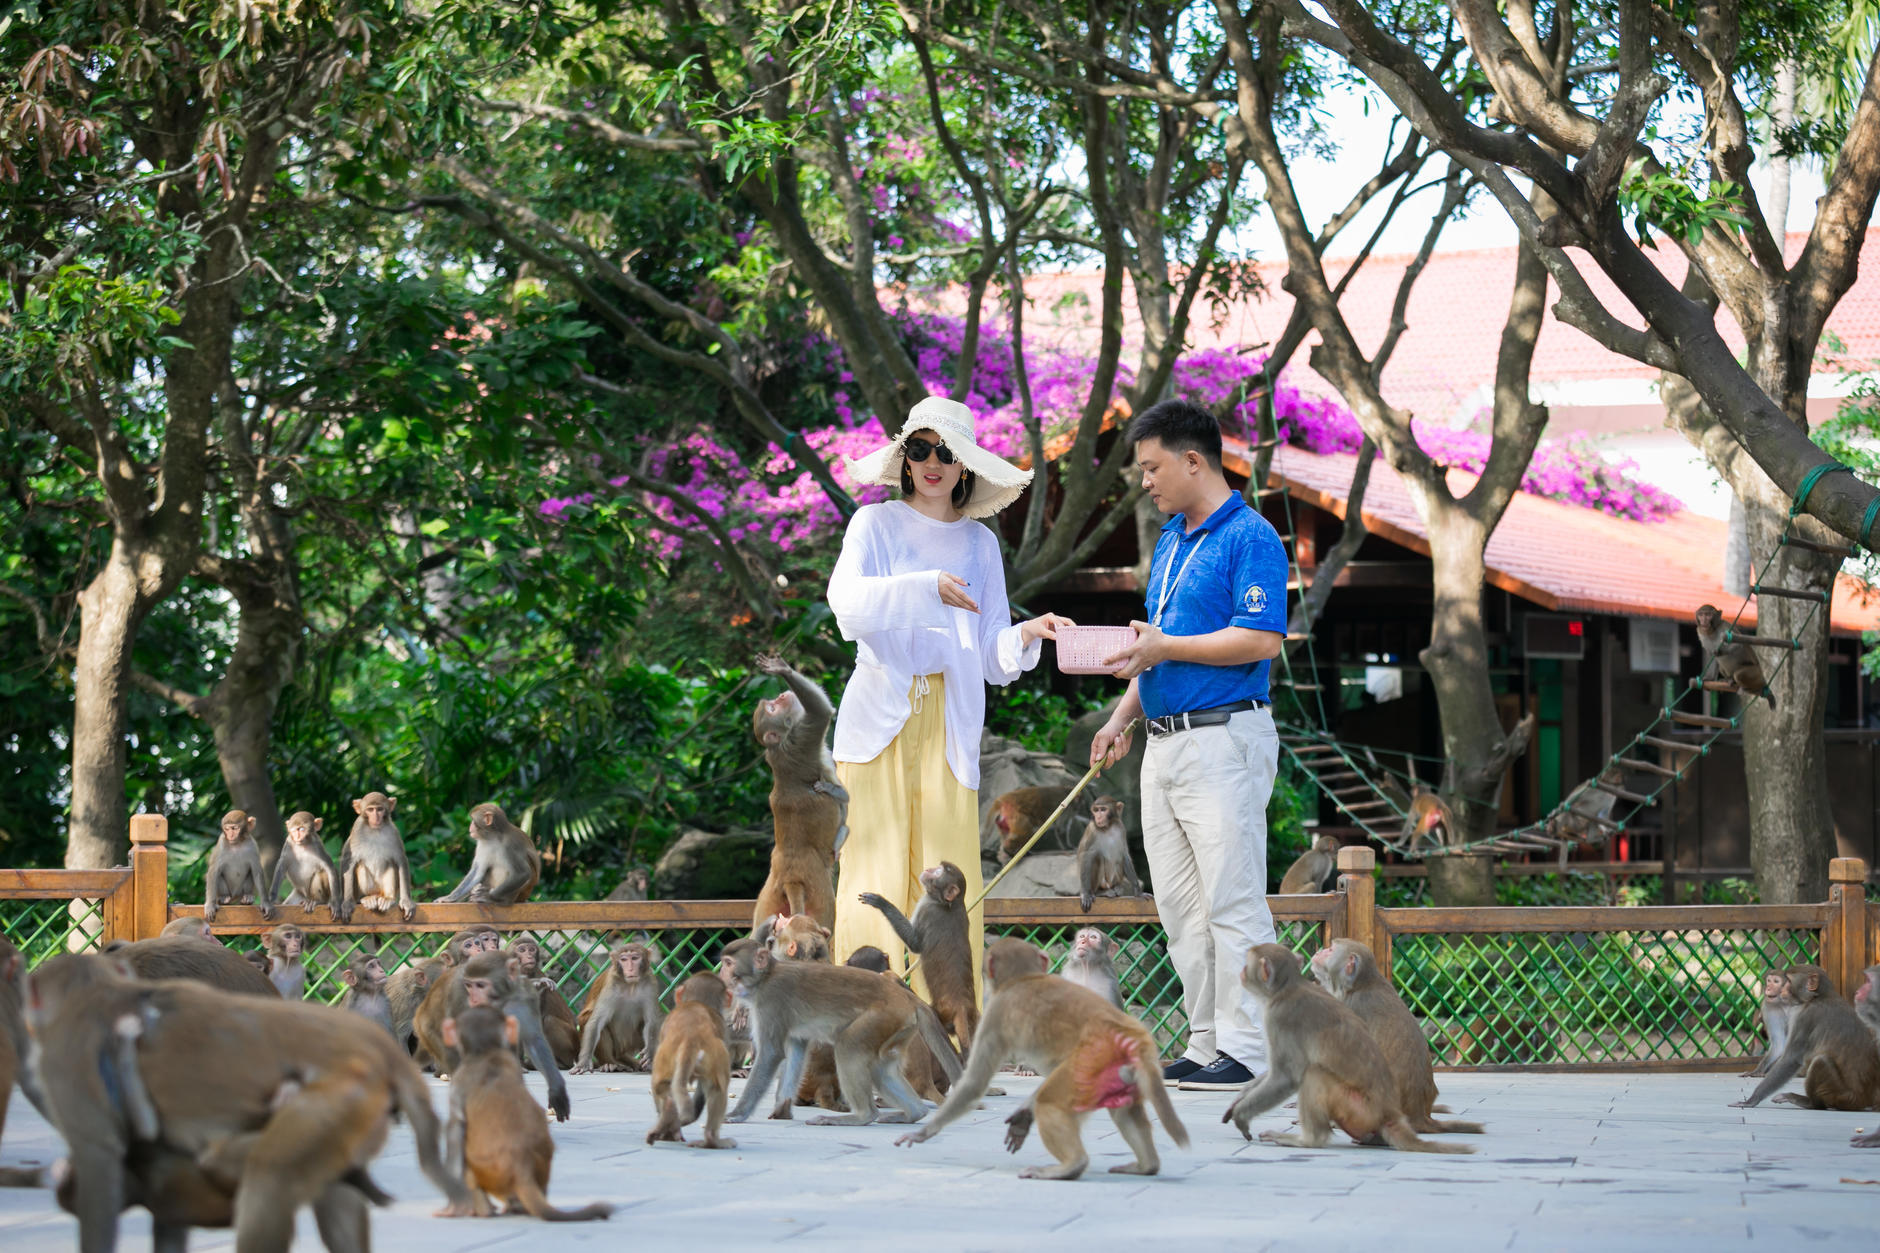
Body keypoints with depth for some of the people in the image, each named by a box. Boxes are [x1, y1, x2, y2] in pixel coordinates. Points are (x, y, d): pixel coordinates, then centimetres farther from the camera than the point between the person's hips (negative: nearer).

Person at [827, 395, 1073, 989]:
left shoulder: (980, 543, 17)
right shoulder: (876, 524, 8)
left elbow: (992, 656, 14)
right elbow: (847, 601, -11)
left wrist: (1026, 635, -7)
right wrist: (924, 588, -23)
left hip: (950, 724, 2)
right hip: (880, 715, -2)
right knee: (876, 875, -8)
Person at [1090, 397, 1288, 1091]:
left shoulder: (1250, 538, -10)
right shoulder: (1170, 539, 18)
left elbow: (1263, 640, -19)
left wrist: (1165, 646, -18)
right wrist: (1123, 716, 15)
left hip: (1224, 740, -9)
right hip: (1165, 742, 9)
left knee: (1231, 901, -9)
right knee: (1179, 906, 8)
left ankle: (1247, 1048, -7)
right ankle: (1207, 1042, 12)